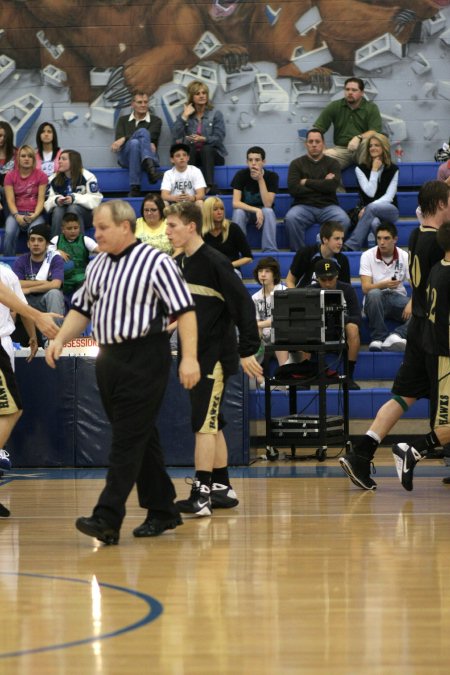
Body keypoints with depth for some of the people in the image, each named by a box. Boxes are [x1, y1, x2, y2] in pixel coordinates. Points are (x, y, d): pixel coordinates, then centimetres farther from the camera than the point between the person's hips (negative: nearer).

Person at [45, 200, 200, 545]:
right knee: (141, 439, 12)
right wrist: (61, 340, 6)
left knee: (128, 440, -11)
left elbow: (185, 310, -11)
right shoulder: (98, 266, 15)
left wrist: (189, 358, -18)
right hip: (109, 359, 8)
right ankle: (162, 511, 21)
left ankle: (108, 519, -17)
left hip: (144, 360, -8)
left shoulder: (156, 262, -8)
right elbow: (82, 308, 22)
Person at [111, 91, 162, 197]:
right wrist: (147, 145, -12)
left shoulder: (156, 120, 15)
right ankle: (134, 188, -49)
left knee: (143, 131, -29)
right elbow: (118, 140, 2)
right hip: (127, 157, 1)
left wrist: (124, 139, -16)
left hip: (149, 157, -1)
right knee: (134, 143, -35)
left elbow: (150, 136, -5)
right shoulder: (123, 120, 19)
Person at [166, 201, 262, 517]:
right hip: (193, 356, 8)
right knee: (211, 425, 13)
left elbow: (244, 305, -17)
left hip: (215, 356, -8)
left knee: (204, 424, -11)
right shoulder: (179, 264, 10)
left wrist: (248, 351, -19)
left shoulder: (215, 263, -14)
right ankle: (222, 488, 21)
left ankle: (201, 494, -11)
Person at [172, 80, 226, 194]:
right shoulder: (184, 115, 11)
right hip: (192, 155, 1)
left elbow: (219, 138, -7)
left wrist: (203, 139, -25)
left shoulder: (216, 114, 7)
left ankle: (209, 186, -45)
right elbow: (176, 137, -6)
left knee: (206, 149, -35)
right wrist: (185, 116, -8)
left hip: (212, 154, -1)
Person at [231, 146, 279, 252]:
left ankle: (270, 251, -31)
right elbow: (235, 203, -22)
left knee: (268, 211, -33)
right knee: (238, 212, -33)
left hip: (262, 212, 0)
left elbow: (267, 204, -24)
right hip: (245, 210, 0)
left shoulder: (272, 176, -15)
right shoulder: (241, 175, -15)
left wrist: (260, 179, -30)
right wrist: (256, 210, -35)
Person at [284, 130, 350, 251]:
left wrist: (306, 182, -2)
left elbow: (332, 186, -7)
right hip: (304, 206, 0)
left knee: (343, 220, -31)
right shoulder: (296, 164, 11)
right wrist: (322, 185, -3)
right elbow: (293, 189, -6)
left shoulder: (332, 163, 13)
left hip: (327, 206, 1)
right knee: (291, 219, -33)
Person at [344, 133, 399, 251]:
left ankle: (351, 245, -43)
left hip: (388, 209, 0)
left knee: (371, 208, -37)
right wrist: (374, 171, -8)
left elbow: (389, 196, -5)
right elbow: (370, 193, -8)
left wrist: (368, 208, -20)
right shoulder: (361, 168, 4)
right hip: (367, 209, 0)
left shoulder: (393, 169, 6)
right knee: (374, 222, -40)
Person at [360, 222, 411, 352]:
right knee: (374, 294, -38)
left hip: (398, 298, 2)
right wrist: (384, 285, -34)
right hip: (376, 302, -1)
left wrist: (410, 304, -26)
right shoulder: (367, 256, -4)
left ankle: (396, 336, -41)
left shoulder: (405, 257, 0)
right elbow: (365, 288, -13)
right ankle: (378, 338, -30)